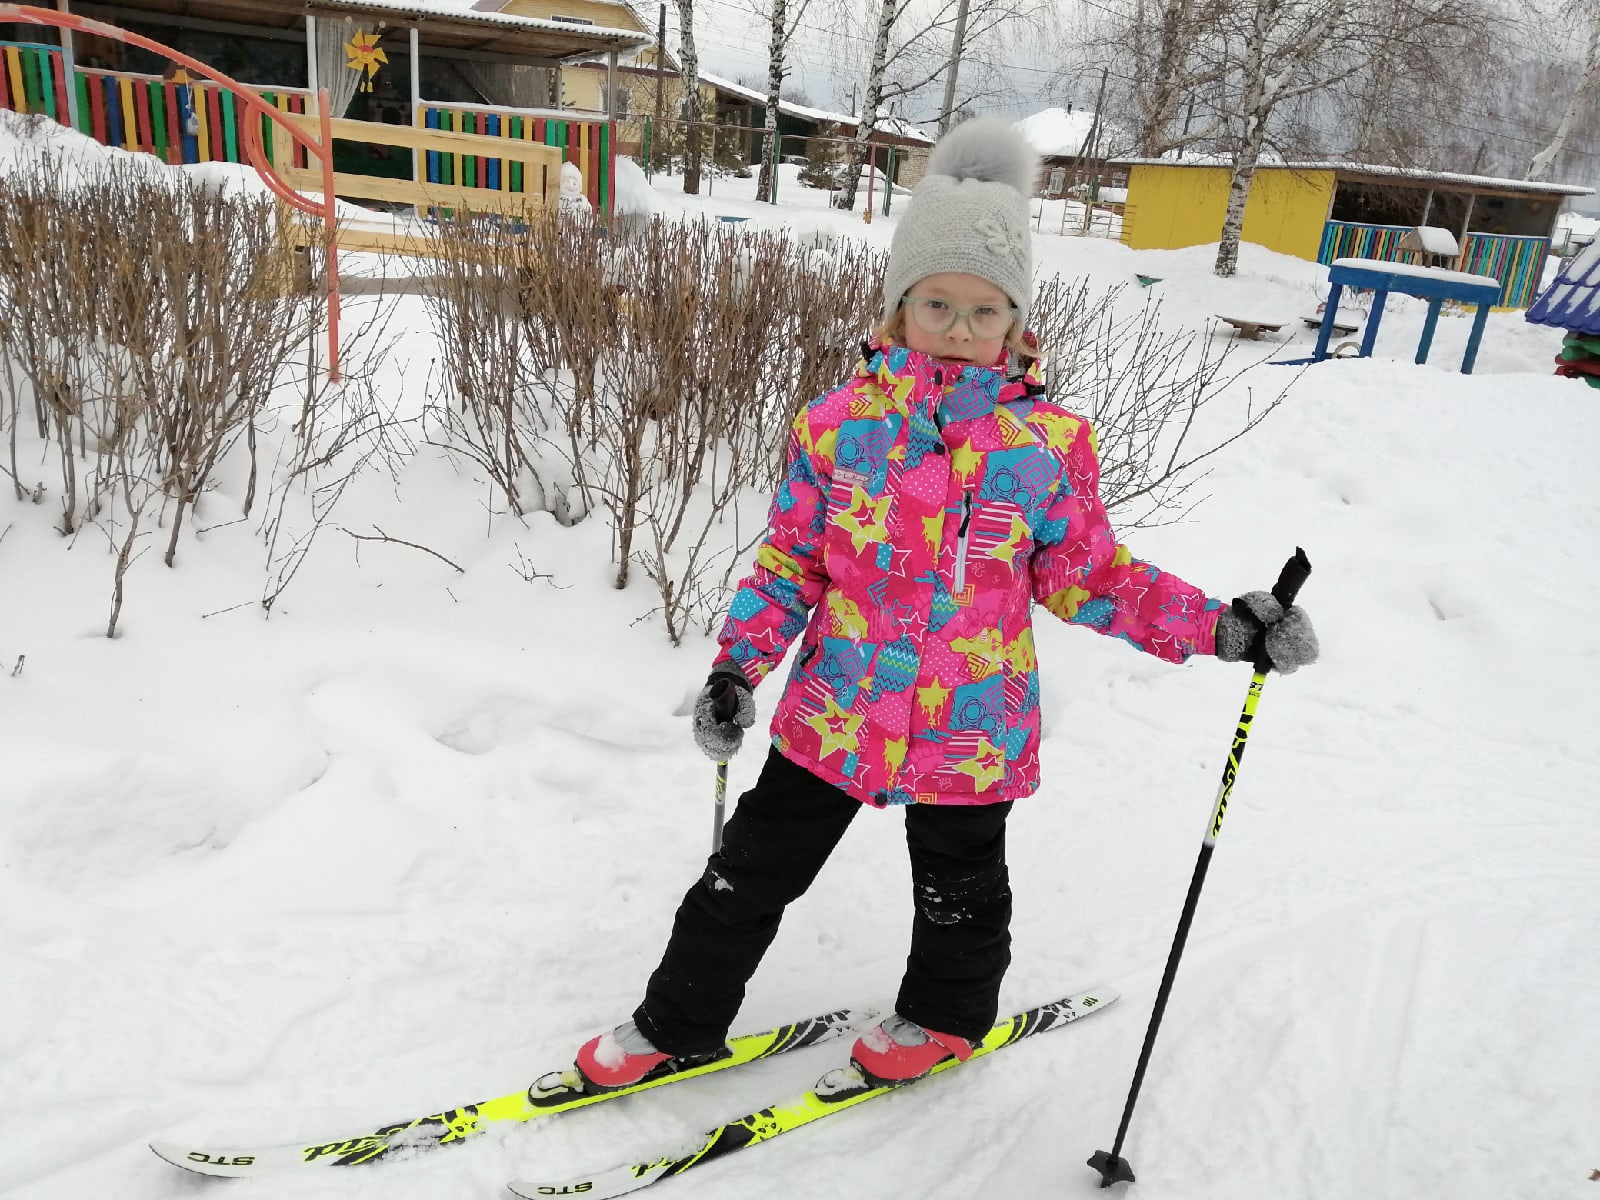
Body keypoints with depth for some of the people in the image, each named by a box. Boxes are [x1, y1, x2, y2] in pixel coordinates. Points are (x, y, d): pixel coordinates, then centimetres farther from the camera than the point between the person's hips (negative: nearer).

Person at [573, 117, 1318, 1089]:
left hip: (970, 729, -1)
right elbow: (790, 562, 1)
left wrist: (1223, 628, -7)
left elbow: (1090, 578, 1)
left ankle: (946, 1016, 52)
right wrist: (738, 667, -9)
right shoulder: (839, 422, -6)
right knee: (749, 874, 13)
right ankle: (679, 1023, 38)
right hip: (835, 711, 1)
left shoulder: (1051, 442, -8)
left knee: (959, 893, 21)